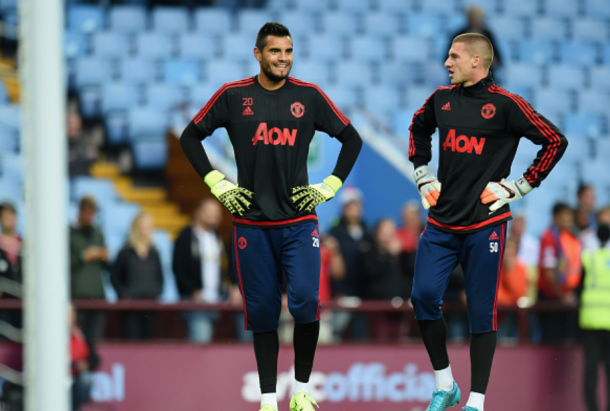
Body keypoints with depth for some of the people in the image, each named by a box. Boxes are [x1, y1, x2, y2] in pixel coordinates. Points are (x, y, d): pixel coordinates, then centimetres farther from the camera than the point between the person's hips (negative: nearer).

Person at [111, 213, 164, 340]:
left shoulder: (154, 254, 11)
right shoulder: (126, 253, -1)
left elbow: (159, 277, 18)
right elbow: (114, 277, 2)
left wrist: (157, 293, 2)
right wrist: (124, 295, -8)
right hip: (130, 304, -4)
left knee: (147, 337, 2)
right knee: (132, 338, -9)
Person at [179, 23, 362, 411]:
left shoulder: (309, 97, 2)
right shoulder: (233, 96, 1)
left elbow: (352, 138, 12)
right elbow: (191, 136, 11)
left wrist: (329, 187, 4)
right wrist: (218, 185, 3)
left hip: (299, 222, 0)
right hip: (252, 224, 0)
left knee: (306, 301, -14)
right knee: (262, 312, 2)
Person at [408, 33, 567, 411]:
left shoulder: (505, 105, -9)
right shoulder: (442, 99, 7)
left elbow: (556, 141, -8)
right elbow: (418, 129, 29)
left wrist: (517, 187, -8)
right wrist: (423, 175, 18)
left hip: (485, 226, -5)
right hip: (442, 223, 5)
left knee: (482, 312, -1)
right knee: (424, 296, -5)